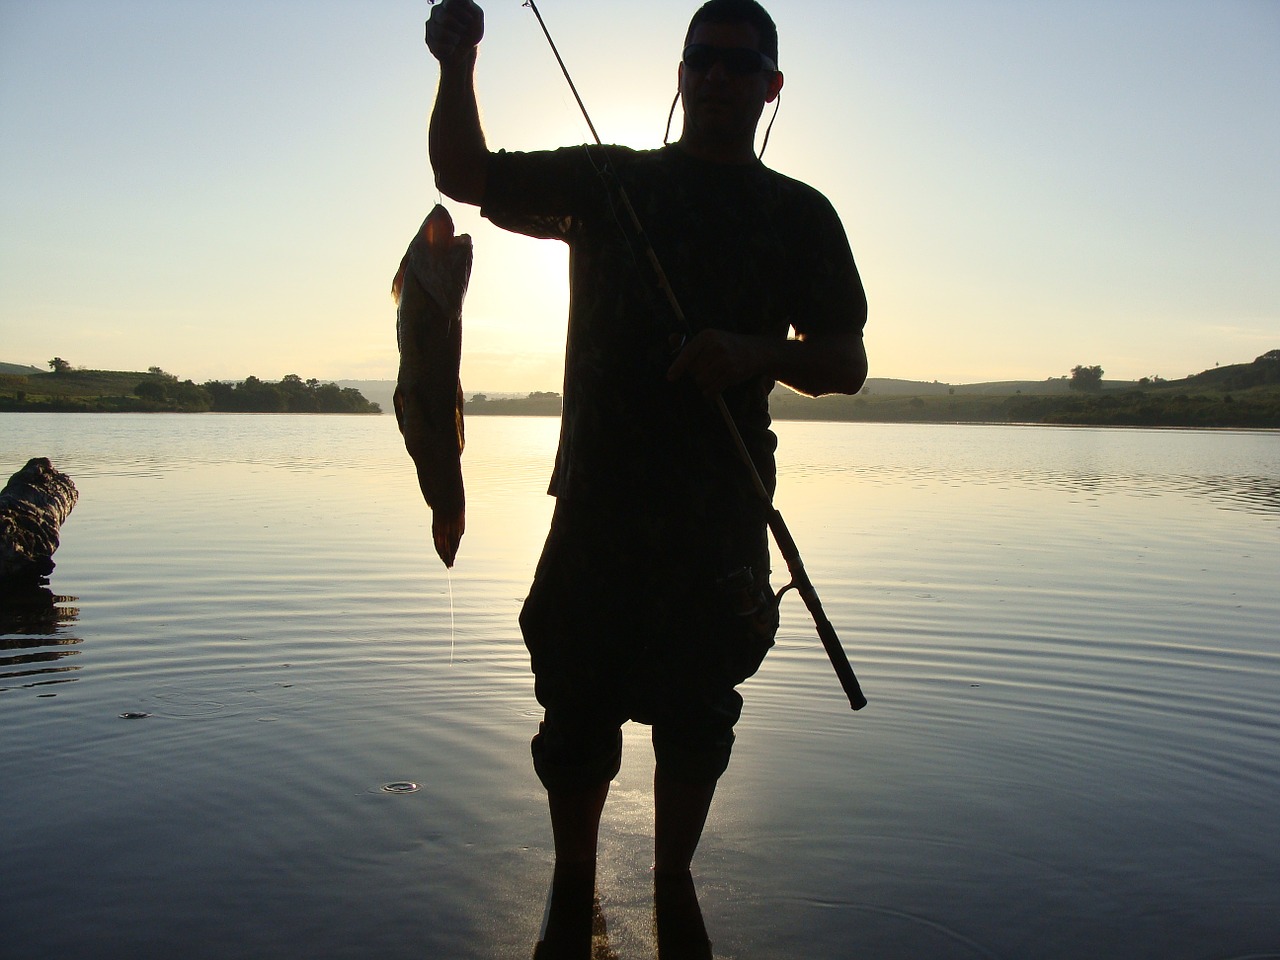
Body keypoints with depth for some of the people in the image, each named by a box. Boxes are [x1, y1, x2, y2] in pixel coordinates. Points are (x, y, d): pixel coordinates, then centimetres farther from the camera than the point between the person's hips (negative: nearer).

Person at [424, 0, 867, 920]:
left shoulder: (799, 213, 9)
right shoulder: (607, 179, 12)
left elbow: (846, 363, 3)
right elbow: (467, 175, 11)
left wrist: (754, 353, -17)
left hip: (721, 508, 0)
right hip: (598, 493, 0)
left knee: (696, 713, 7)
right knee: (577, 706, 3)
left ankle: (673, 892, 27)